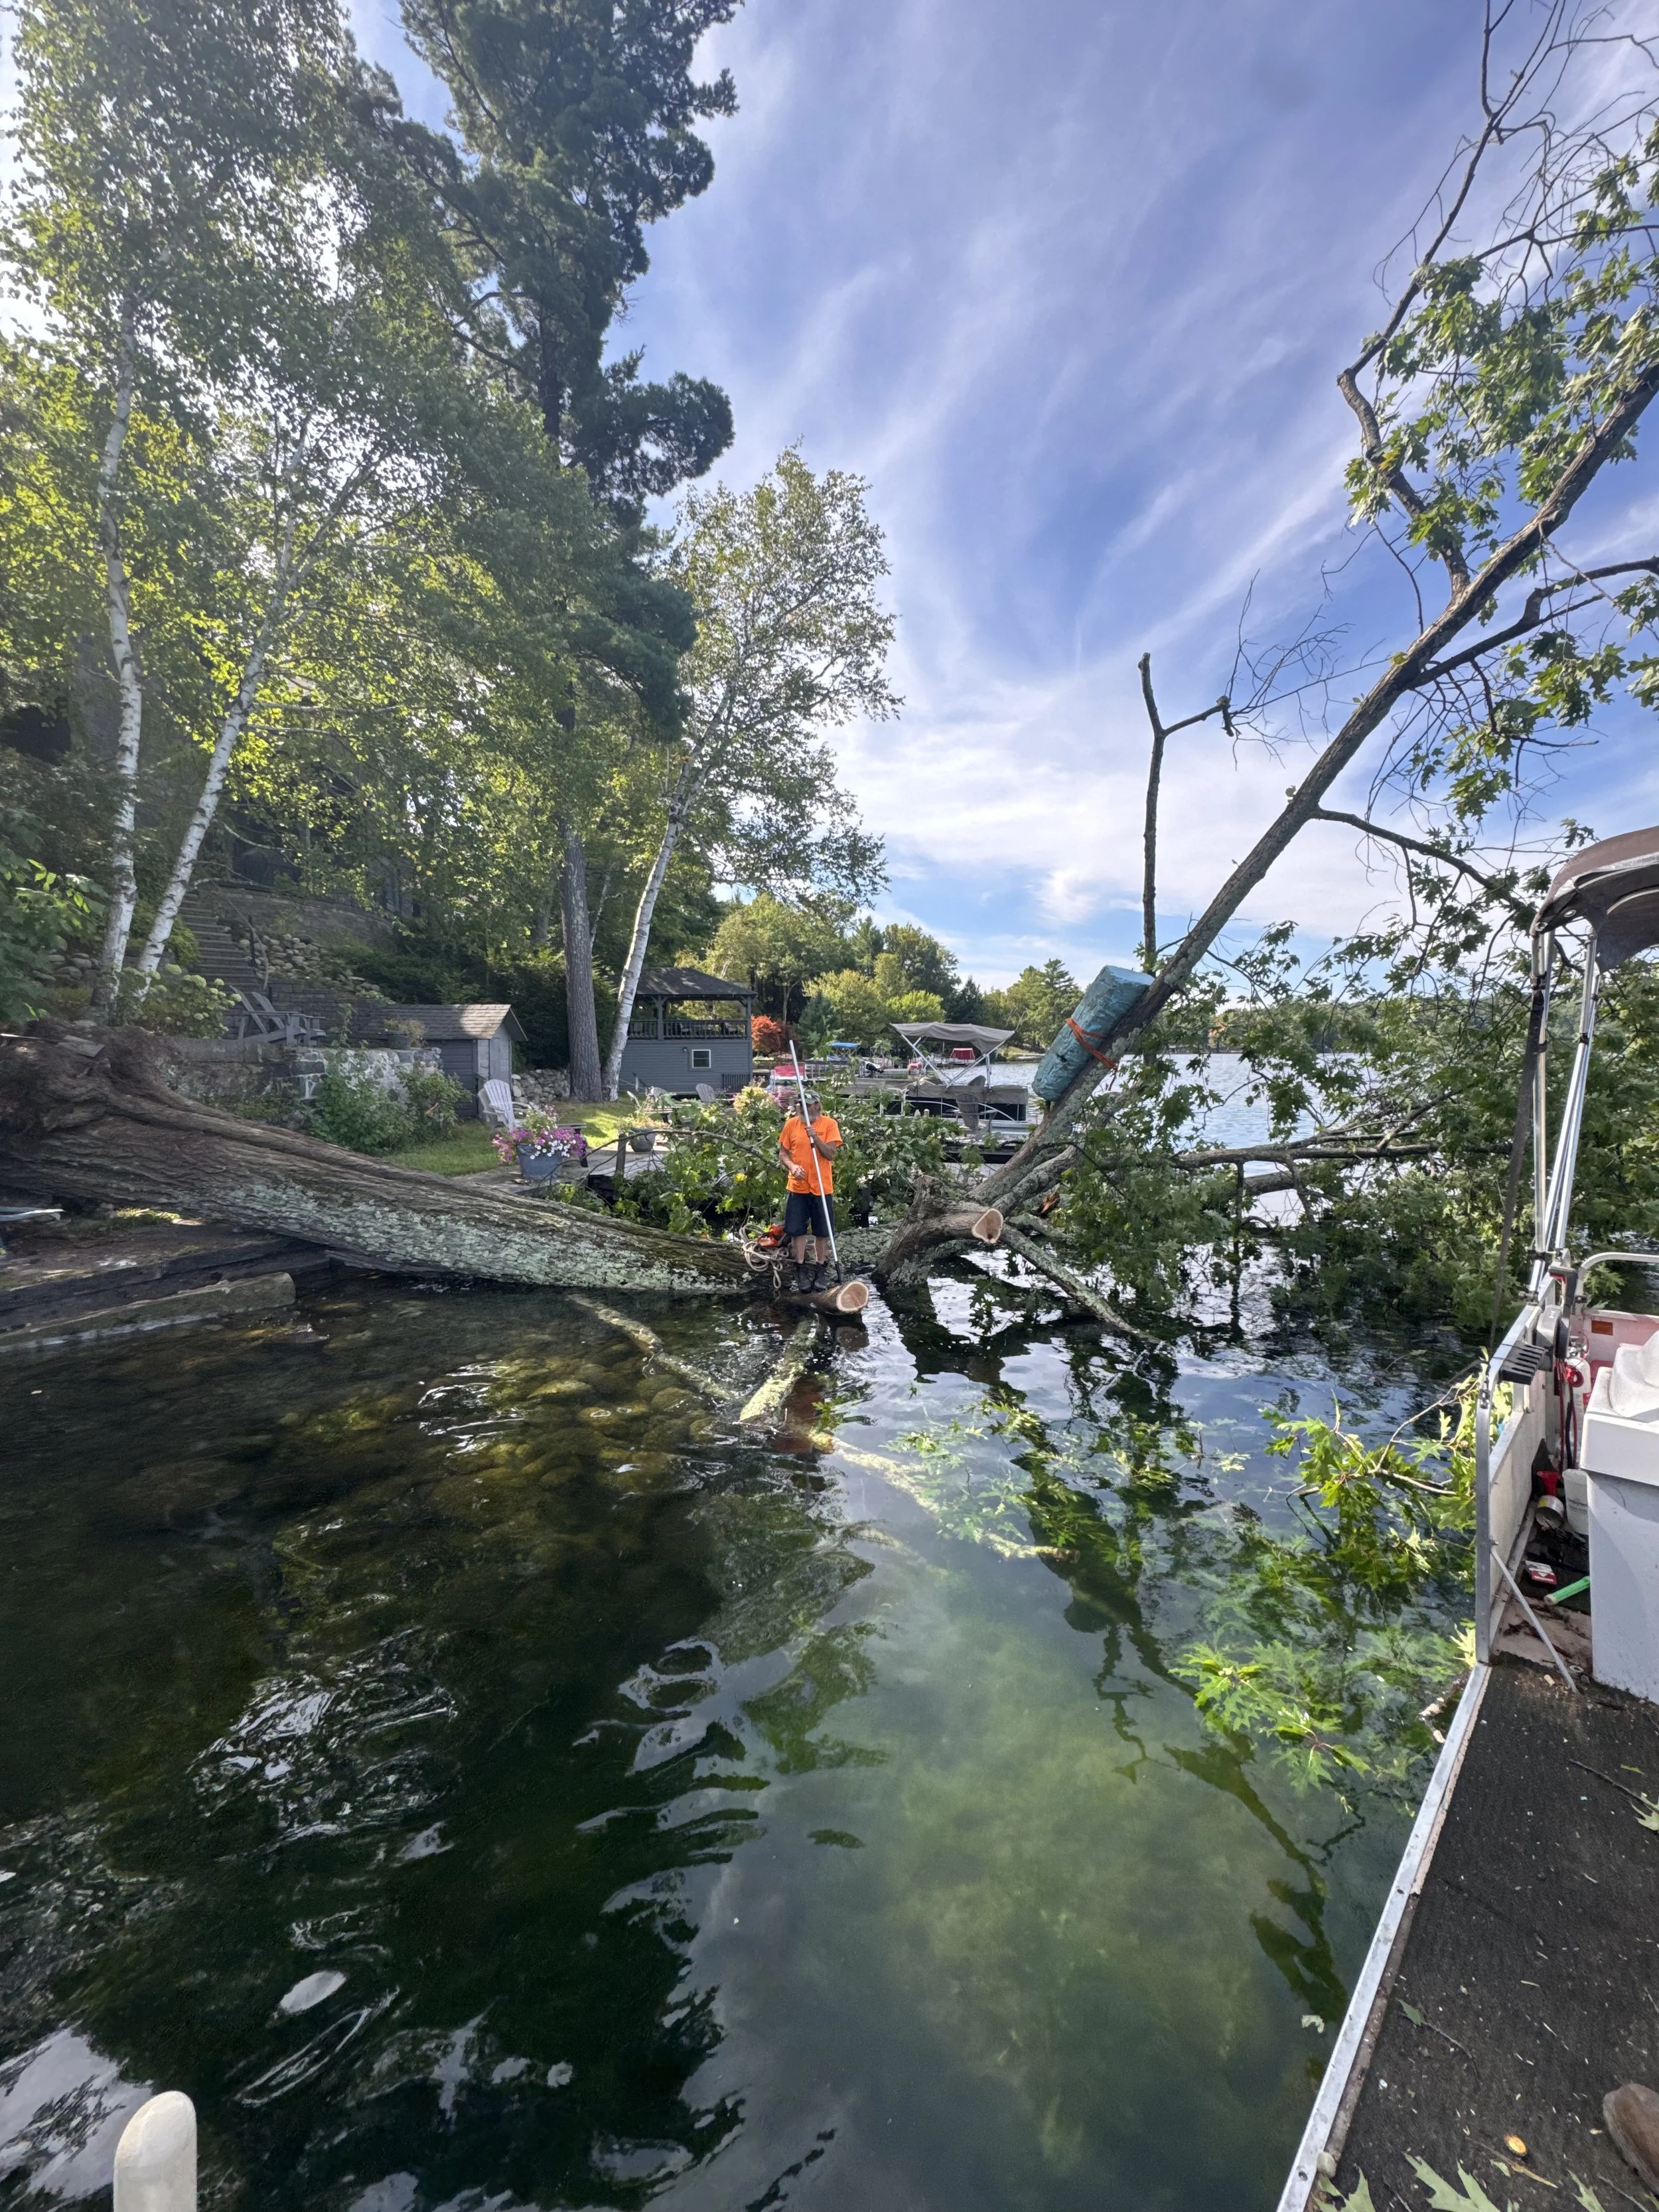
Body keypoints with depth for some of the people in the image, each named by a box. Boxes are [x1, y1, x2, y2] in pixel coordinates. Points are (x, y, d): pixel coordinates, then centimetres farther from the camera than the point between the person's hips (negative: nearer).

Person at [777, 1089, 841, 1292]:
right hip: (798, 1187, 1)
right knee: (797, 1230, 4)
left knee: (822, 1232, 8)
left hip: (822, 1187, -1)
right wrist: (793, 1166, -14)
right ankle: (801, 1270, 17)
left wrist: (815, 1137, -23)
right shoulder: (791, 1124, 2)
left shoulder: (829, 1124, -5)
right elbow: (783, 1152, 6)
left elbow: (831, 1154, -10)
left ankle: (821, 1270, 21)